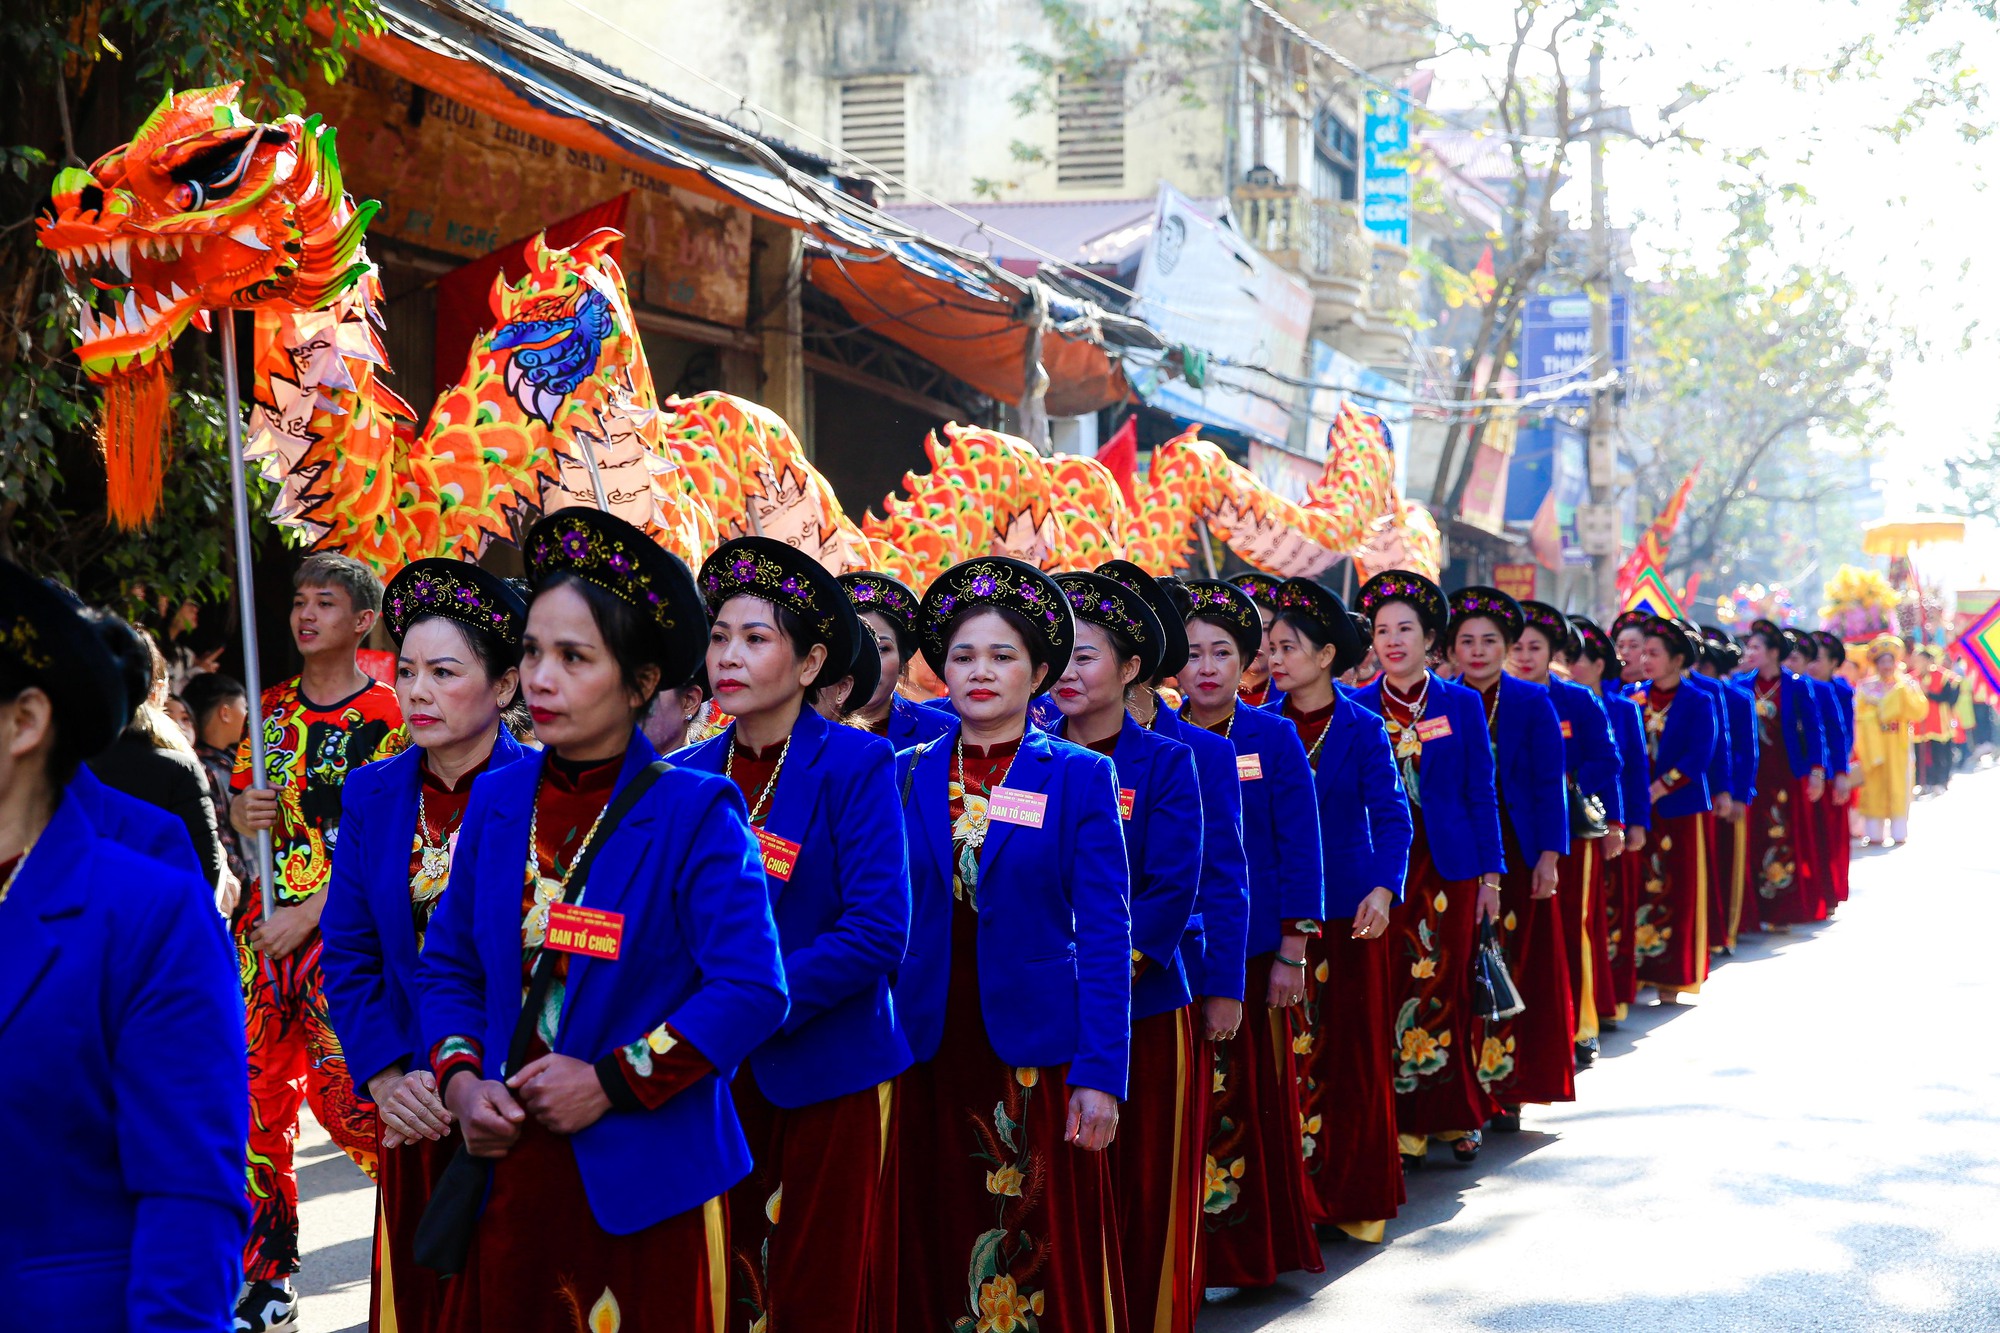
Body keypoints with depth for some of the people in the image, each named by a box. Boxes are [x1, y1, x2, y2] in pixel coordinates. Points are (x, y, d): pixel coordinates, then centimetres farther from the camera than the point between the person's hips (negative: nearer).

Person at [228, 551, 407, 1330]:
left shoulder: (385, 715, -6)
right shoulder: (273, 706, 13)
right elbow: (239, 802, 20)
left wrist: (308, 914, -17)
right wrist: (245, 812, -5)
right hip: (263, 919, 6)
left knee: (345, 1093, -12)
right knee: (258, 1091, 6)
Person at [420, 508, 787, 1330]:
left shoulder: (696, 813, -9)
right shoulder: (498, 800, 7)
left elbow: (752, 991, -15)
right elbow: (448, 964, 13)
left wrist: (613, 1083, -17)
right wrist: (459, 1079, -4)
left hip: (646, 1186, -4)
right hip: (509, 1169, 4)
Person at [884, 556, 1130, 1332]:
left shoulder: (1080, 776, 0)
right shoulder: (904, 775, 7)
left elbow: (1105, 932, -4)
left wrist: (1099, 1073, -12)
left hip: (1036, 1054, -2)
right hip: (927, 1054, 2)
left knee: (1049, 1261, 3)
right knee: (934, 1256, 8)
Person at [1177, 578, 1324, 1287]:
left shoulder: (1274, 736, -1)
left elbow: (1300, 849, -3)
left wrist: (1292, 954, -8)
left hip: (1253, 950, -1)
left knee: (1252, 1096, 3)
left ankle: (1246, 1248, 17)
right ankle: (1184, 1250, 15)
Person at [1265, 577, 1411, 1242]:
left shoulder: (1361, 729, -3)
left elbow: (1392, 814, -10)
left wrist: (1384, 888, -25)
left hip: (1346, 909, -2)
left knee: (1351, 1051, 4)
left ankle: (1355, 1194, 17)